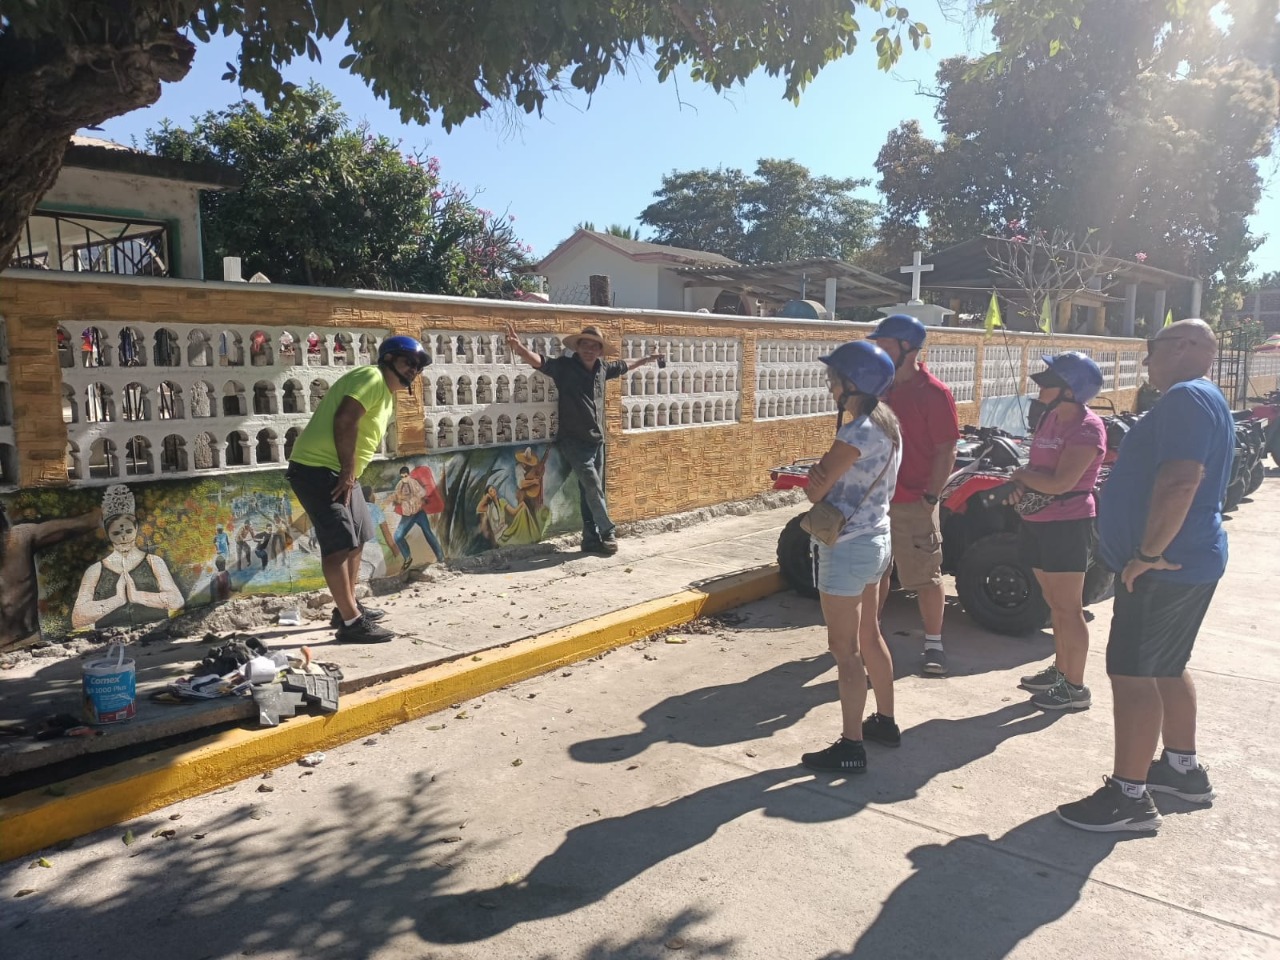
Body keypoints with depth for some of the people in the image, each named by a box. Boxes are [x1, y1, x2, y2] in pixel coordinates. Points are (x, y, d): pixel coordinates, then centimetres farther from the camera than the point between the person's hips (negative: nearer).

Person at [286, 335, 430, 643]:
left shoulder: (387, 394, 19)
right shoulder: (372, 378, -12)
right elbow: (344, 420, -24)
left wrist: (350, 474, 6)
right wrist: (349, 471, -21)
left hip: (339, 472, 11)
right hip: (316, 468, -11)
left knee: (356, 539, 17)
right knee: (338, 543, -12)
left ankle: (348, 608, 28)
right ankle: (351, 622, -11)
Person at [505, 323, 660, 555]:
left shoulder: (602, 369, 5)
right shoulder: (565, 366, -11)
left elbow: (623, 366, 27)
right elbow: (539, 361, -28)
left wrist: (644, 360, 42)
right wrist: (520, 349, -49)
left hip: (596, 441, 6)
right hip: (573, 441, -6)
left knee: (592, 491, 9)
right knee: (592, 485, -14)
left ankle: (592, 539, 16)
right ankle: (608, 530, 0)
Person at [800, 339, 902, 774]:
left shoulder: (858, 431, -23)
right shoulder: (886, 422, 7)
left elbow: (816, 490, -18)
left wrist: (817, 475, 0)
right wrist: (824, 474, -7)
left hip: (847, 548, -10)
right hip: (875, 540, 10)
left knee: (845, 650, 0)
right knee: (869, 637, 21)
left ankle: (851, 746, 10)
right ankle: (885, 722, 35)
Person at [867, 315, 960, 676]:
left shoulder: (934, 393, -12)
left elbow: (946, 451, -12)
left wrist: (930, 497, -16)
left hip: (913, 503, -6)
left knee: (926, 578, 5)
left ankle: (933, 644, 17)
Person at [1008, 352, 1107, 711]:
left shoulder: (1086, 428, -17)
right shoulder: (1050, 416, 9)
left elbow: (1062, 482, -25)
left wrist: (1022, 475, -9)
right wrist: (1023, 487, -3)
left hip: (1067, 525, -9)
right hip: (1038, 522, 9)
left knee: (1069, 609, -1)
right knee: (1055, 604, 18)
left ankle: (1075, 688, 9)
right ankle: (1060, 670, 31)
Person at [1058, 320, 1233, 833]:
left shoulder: (1187, 397, -17)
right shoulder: (1200, 399, 18)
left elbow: (1180, 481, -29)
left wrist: (1148, 554, -26)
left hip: (1165, 567, -11)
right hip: (1192, 562, 11)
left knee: (1132, 673, -7)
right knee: (1166, 668, 21)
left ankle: (1129, 797, -1)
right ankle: (1182, 768, 34)